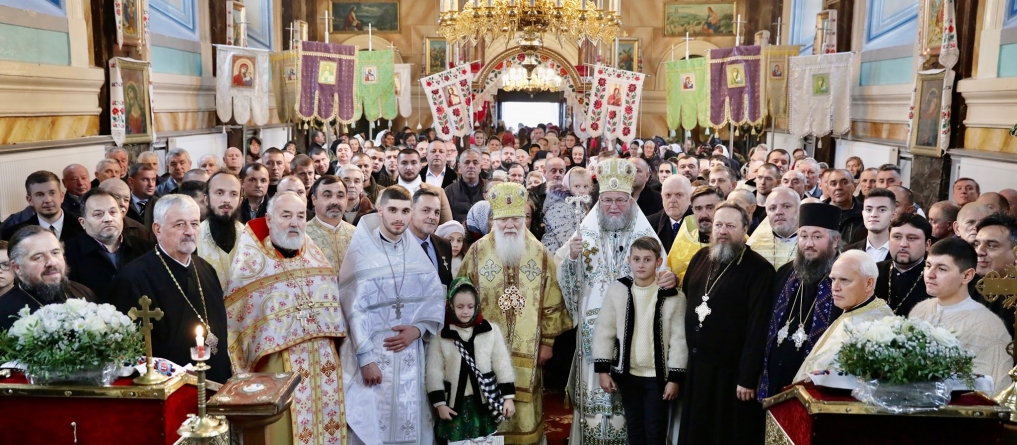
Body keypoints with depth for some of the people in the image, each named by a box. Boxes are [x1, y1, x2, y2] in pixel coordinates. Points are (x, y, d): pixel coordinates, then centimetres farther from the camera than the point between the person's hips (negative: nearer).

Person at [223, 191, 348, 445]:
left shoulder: (317, 258, 9)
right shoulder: (251, 262, -5)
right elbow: (235, 319, -5)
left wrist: (334, 355, 12)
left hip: (323, 366, 5)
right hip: (277, 370, -4)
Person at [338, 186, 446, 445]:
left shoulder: (417, 253, 6)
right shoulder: (361, 253, -7)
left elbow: (437, 298, 5)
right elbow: (354, 308, -10)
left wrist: (417, 329, -12)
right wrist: (365, 358, -15)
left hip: (410, 355, 4)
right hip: (373, 353, -4)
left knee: (409, 423, 8)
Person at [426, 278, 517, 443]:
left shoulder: (491, 330, 0)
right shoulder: (439, 335, -3)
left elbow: (502, 365, 2)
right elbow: (434, 371, -1)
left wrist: (508, 396, -2)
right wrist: (439, 403, -4)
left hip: (486, 402, 1)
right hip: (455, 403, 0)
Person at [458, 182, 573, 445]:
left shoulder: (541, 255, 1)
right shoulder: (477, 253, -2)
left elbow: (552, 303, 4)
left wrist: (547, 341, 3)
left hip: (527, 350, 1)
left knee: (524, 411, 8)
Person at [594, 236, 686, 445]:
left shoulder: (673, 296, -9)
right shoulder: (617, 290, -4)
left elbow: (678, 339, -5)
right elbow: (604, 331, 0)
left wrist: (675, 378, -6)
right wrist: (603, 370, -3)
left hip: (658, 376, -2)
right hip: (627, 374, 2)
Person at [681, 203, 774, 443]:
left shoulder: (758, 269, -14)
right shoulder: (700, 258, 7)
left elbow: (757, 326, -17)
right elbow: (686, 298, 18)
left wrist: (748, 377, -19)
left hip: (732, 370, -6)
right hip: (697, 365, 6)